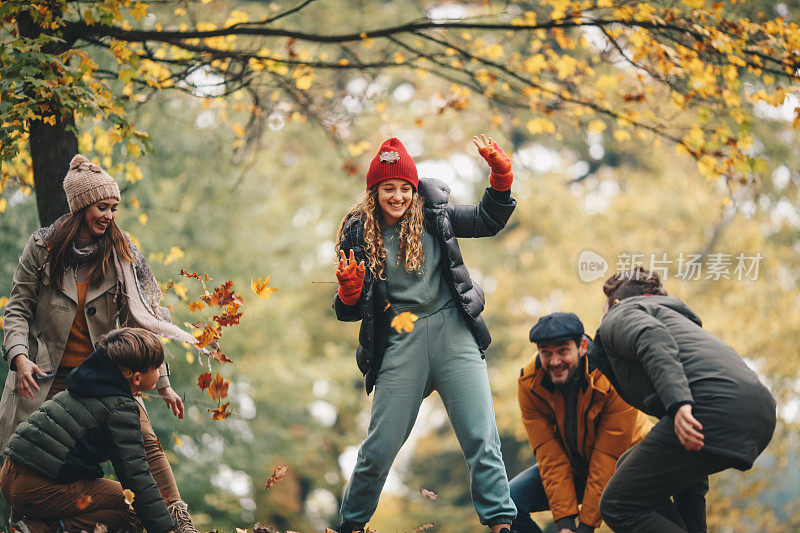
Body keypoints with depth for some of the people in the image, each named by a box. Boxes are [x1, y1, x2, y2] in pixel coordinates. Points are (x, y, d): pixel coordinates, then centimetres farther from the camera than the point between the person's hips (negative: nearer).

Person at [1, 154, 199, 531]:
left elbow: (141, 319, 3)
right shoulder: (43, 247, -1)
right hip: (49, 373, -1)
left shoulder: (121, 254, 2)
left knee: (145, 441, -13)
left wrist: (162, 383, 1)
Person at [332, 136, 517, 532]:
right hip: (401, 343, -1)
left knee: (482, 438, -7)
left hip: (453, 334, 1)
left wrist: (500, 175, -1)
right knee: (380, 447, 2)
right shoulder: (358, 234, 3)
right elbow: (350, 312, 5)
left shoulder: (433, 217, 6)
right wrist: (349, 289, -17)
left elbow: (489, 220, 14)